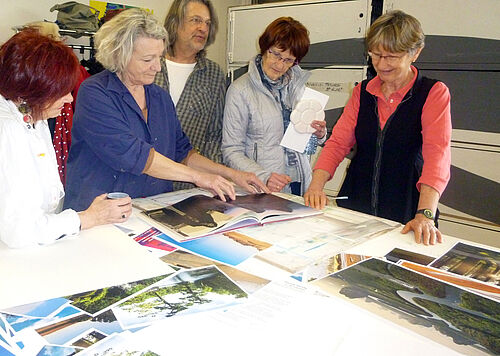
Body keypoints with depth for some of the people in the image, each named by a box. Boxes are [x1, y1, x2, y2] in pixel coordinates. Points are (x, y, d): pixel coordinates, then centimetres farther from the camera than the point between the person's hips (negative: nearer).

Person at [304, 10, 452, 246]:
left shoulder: (434, 93, -3)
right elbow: (338, 142, 3)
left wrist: (425, 215, -29)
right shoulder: (363, 92, 10)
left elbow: (437, 155, -16)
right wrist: (316, 185, -13)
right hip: (355, 206, 3)